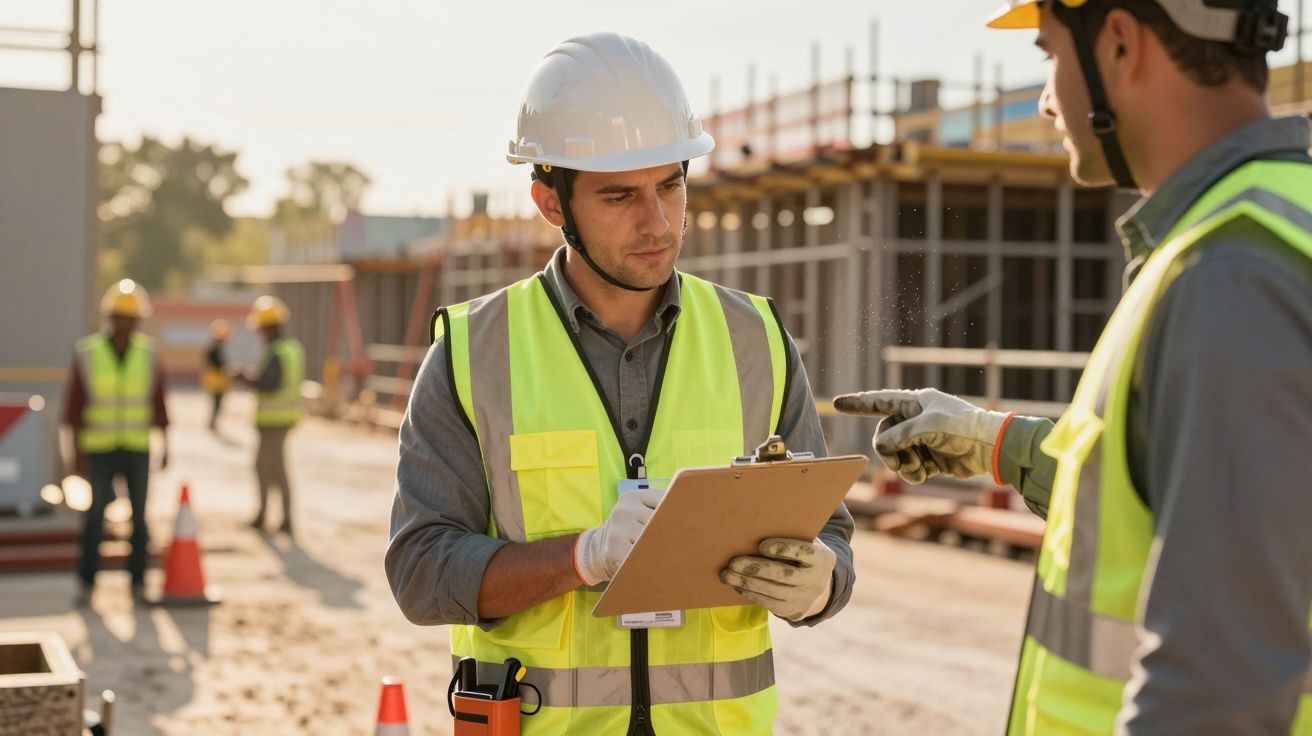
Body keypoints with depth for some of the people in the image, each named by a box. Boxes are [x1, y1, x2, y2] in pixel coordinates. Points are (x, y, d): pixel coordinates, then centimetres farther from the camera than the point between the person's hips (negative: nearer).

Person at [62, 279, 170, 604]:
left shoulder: (148, 354, -2)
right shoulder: (86, 353, -8)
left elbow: (158, 403, 3)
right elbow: (74, 403, -5)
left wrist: (165, 446, 0)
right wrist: (77, 451, -9)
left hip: (138, 449, 2)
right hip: (99, 449, -2)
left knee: (139, 516, 3)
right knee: (94, 514, -7)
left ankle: (138, 582, 12)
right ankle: (87, 583, 3)